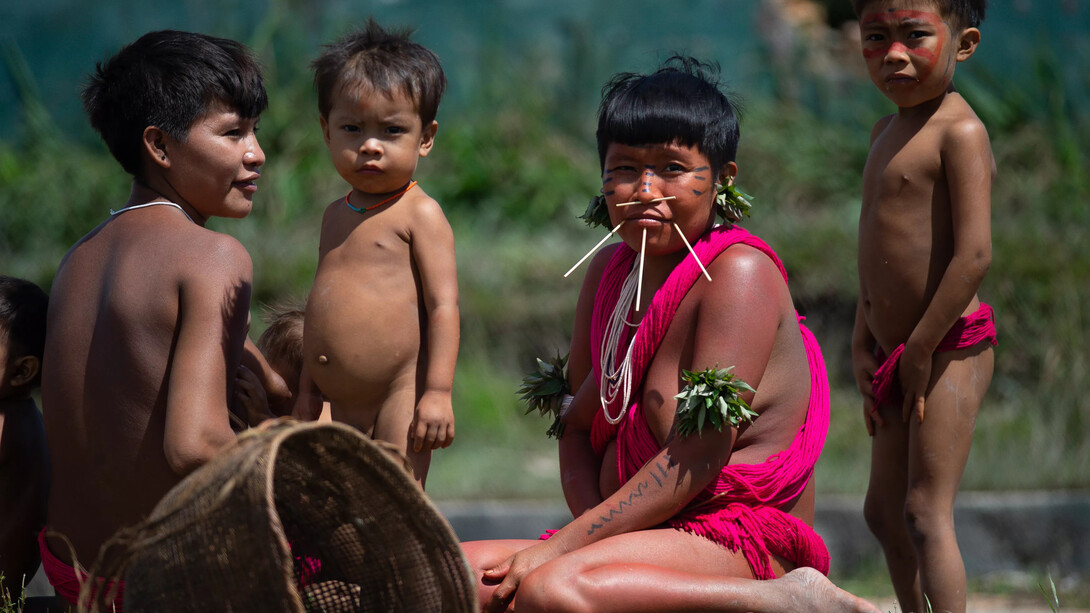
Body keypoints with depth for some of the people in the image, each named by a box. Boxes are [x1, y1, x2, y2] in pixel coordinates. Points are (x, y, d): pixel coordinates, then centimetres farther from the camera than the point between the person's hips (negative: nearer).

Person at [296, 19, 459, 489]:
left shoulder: (419, 214, -7)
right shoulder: (336, 216, 16)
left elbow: (443, 305, -12)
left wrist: (439, 392, -18)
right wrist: (308, 391, 23)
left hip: (398, 401, -7)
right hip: (344, 408, 8)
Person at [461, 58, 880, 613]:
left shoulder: (740, 272, -10)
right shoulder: (609, 270, 15)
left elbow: (699, 456, -17)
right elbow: (579, 421, 14)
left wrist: (559, 548, -18)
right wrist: (592, 529, -9)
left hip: (738, 541, -8)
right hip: (643, 539, 8)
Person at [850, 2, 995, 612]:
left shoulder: (960, 132, -15)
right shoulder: (887, 133, 14)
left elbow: (974, 255, -23)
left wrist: (919, 350, -18)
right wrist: (863, 344, 11)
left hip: (950, 349, -10)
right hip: (904, 355, 10)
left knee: (926, 512, -13)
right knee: (885, 510, 16)